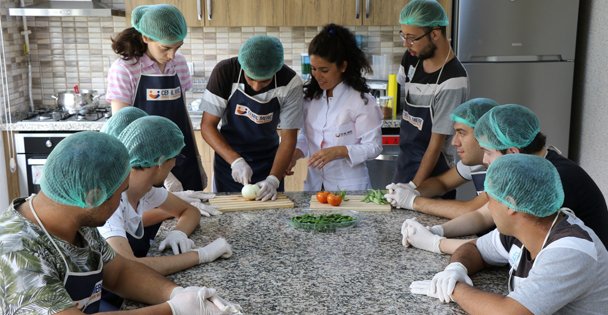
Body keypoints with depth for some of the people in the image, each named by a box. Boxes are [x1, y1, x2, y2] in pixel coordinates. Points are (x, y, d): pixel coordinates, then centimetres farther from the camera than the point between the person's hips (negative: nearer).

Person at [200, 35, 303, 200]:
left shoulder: (290, 83, -20)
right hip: (228, 160, 0)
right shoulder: (225, 72, -21)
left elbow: (288, 137, -14)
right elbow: (207, 126, -16)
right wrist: (236, 161, -27)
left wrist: (273, 179, -26)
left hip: (268, 162, 1)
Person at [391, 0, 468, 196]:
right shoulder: (411, 59, -2)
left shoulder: (452, 82, -23)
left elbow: (436, 143, -19)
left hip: (431, 175, -7)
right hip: (404, 165, 7)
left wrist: (413, 188, -19)